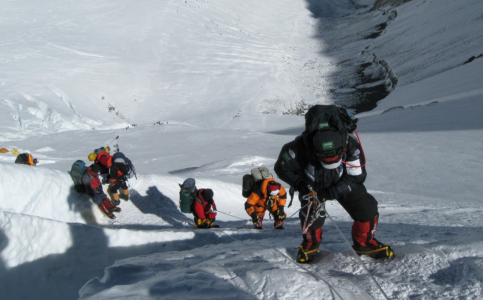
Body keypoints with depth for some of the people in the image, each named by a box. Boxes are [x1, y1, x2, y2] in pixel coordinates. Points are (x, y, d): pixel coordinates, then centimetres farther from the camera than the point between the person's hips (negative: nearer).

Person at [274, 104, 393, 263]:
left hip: (342, 183, 2)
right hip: (312, 184, -1)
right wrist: (300, 184, -35)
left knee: (367, 207, -12)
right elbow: (281, 167, -20)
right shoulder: (301, 147, -37)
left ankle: (364, 243, 15)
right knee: (313, 210, -26)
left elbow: (356, 177, -23)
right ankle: (310, 243, 5)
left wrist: (330, 193, -32)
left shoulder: (351, 145, -33)